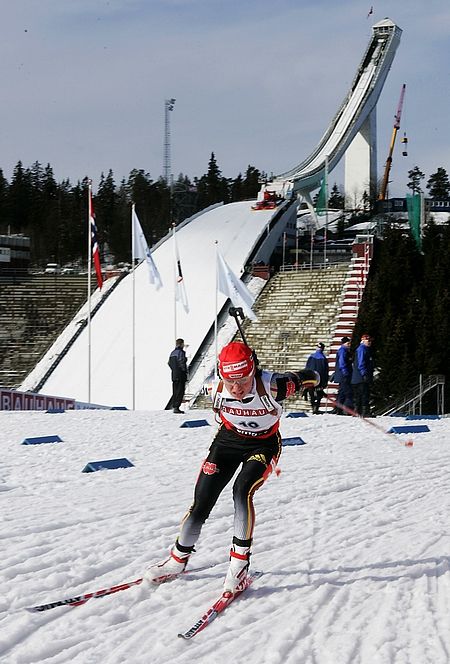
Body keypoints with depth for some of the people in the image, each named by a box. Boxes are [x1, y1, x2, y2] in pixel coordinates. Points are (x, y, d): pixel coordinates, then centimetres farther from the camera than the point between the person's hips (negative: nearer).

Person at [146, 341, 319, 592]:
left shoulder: (271, 386, -34)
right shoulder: (217, 387, -23)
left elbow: (310, 376, -15)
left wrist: (310, 378, -30)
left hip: (264, 444, -3)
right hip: (229, 438, 3)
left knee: (242, 491, -28)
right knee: (202, 502, -1)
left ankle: (240, 563, -17)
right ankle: (178, 561, 19)